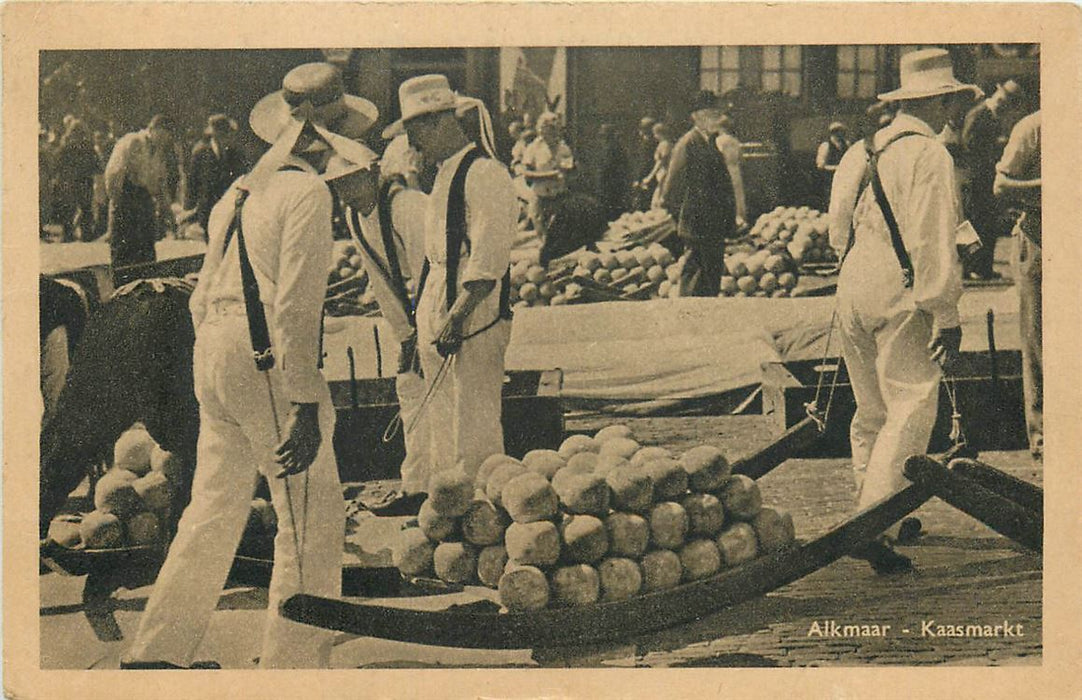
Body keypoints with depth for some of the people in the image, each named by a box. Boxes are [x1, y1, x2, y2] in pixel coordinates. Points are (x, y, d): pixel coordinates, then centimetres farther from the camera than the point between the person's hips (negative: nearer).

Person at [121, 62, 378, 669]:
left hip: (215, 355, 9)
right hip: (269, 365, -9)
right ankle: (293, 664, 4)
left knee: (215, 507, 16)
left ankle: (156, 653, 21)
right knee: (314, 518, 0)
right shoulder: (307, 192, -9)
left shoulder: (241, 192, 17)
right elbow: (295, 307, -17)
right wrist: (306, 404, -18)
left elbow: (204, 296, 20)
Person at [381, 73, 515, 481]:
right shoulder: (445, 173, 17)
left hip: (473, 320, -10)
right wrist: (427, 318, 16)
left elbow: (489, 262, -19)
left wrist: (456, 318, -21)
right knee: (441, 427, 13)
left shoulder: (484, 174, -13)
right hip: (439, 314, 10)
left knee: (473, 431, -7)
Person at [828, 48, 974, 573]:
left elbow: (838, 233, 18)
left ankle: (870, 510, 27)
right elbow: (933, 244, -17)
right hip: (901, 298, -8)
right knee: (911, 410, -8)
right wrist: (946, 314, -15)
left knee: (871, 411, 17)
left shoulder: (859, 152, 13)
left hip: (851, 292, 8)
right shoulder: (928, 155, -11)